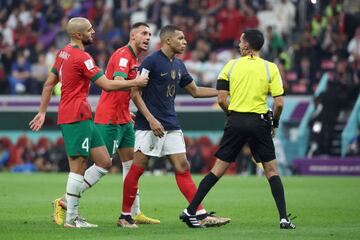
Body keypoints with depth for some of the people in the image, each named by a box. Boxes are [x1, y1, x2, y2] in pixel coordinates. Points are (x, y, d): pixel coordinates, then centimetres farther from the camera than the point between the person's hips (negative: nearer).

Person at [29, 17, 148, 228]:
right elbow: (107, 85, -15)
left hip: (82, 117, 9)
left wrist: (42, 112, 24)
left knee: (104, 163, 8)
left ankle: (66, 202, 10)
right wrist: (135, 82, -5)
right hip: (77, 117, -9)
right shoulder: (82, 58, -14)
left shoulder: (63, 53, 14)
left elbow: (49, 84, 20)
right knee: (78, 167, -5)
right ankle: (71, 218, 0)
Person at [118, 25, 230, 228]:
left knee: (183, 168, 1)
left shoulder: (179, 66, 13)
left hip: (171, 126, 7)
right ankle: (125, 215, 8)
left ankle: (202, 216, -4)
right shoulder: (151, 62, -10)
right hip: (149, 125, -7)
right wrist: (151, 119, -19)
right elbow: (135, 93, -12)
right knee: (138, 168, -4)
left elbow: (195, 91, 25)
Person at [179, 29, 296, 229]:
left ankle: (190, 212, 3)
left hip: (235, 121, 1)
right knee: (271, 170, 8)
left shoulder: (231, 65, 3)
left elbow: (221, 99, 0)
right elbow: (279, 103, -5)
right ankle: (284, 218, 1)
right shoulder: (270, 68, 0)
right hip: (259, 123, -1)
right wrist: (274, 124, 11)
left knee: (218, 169, 6)